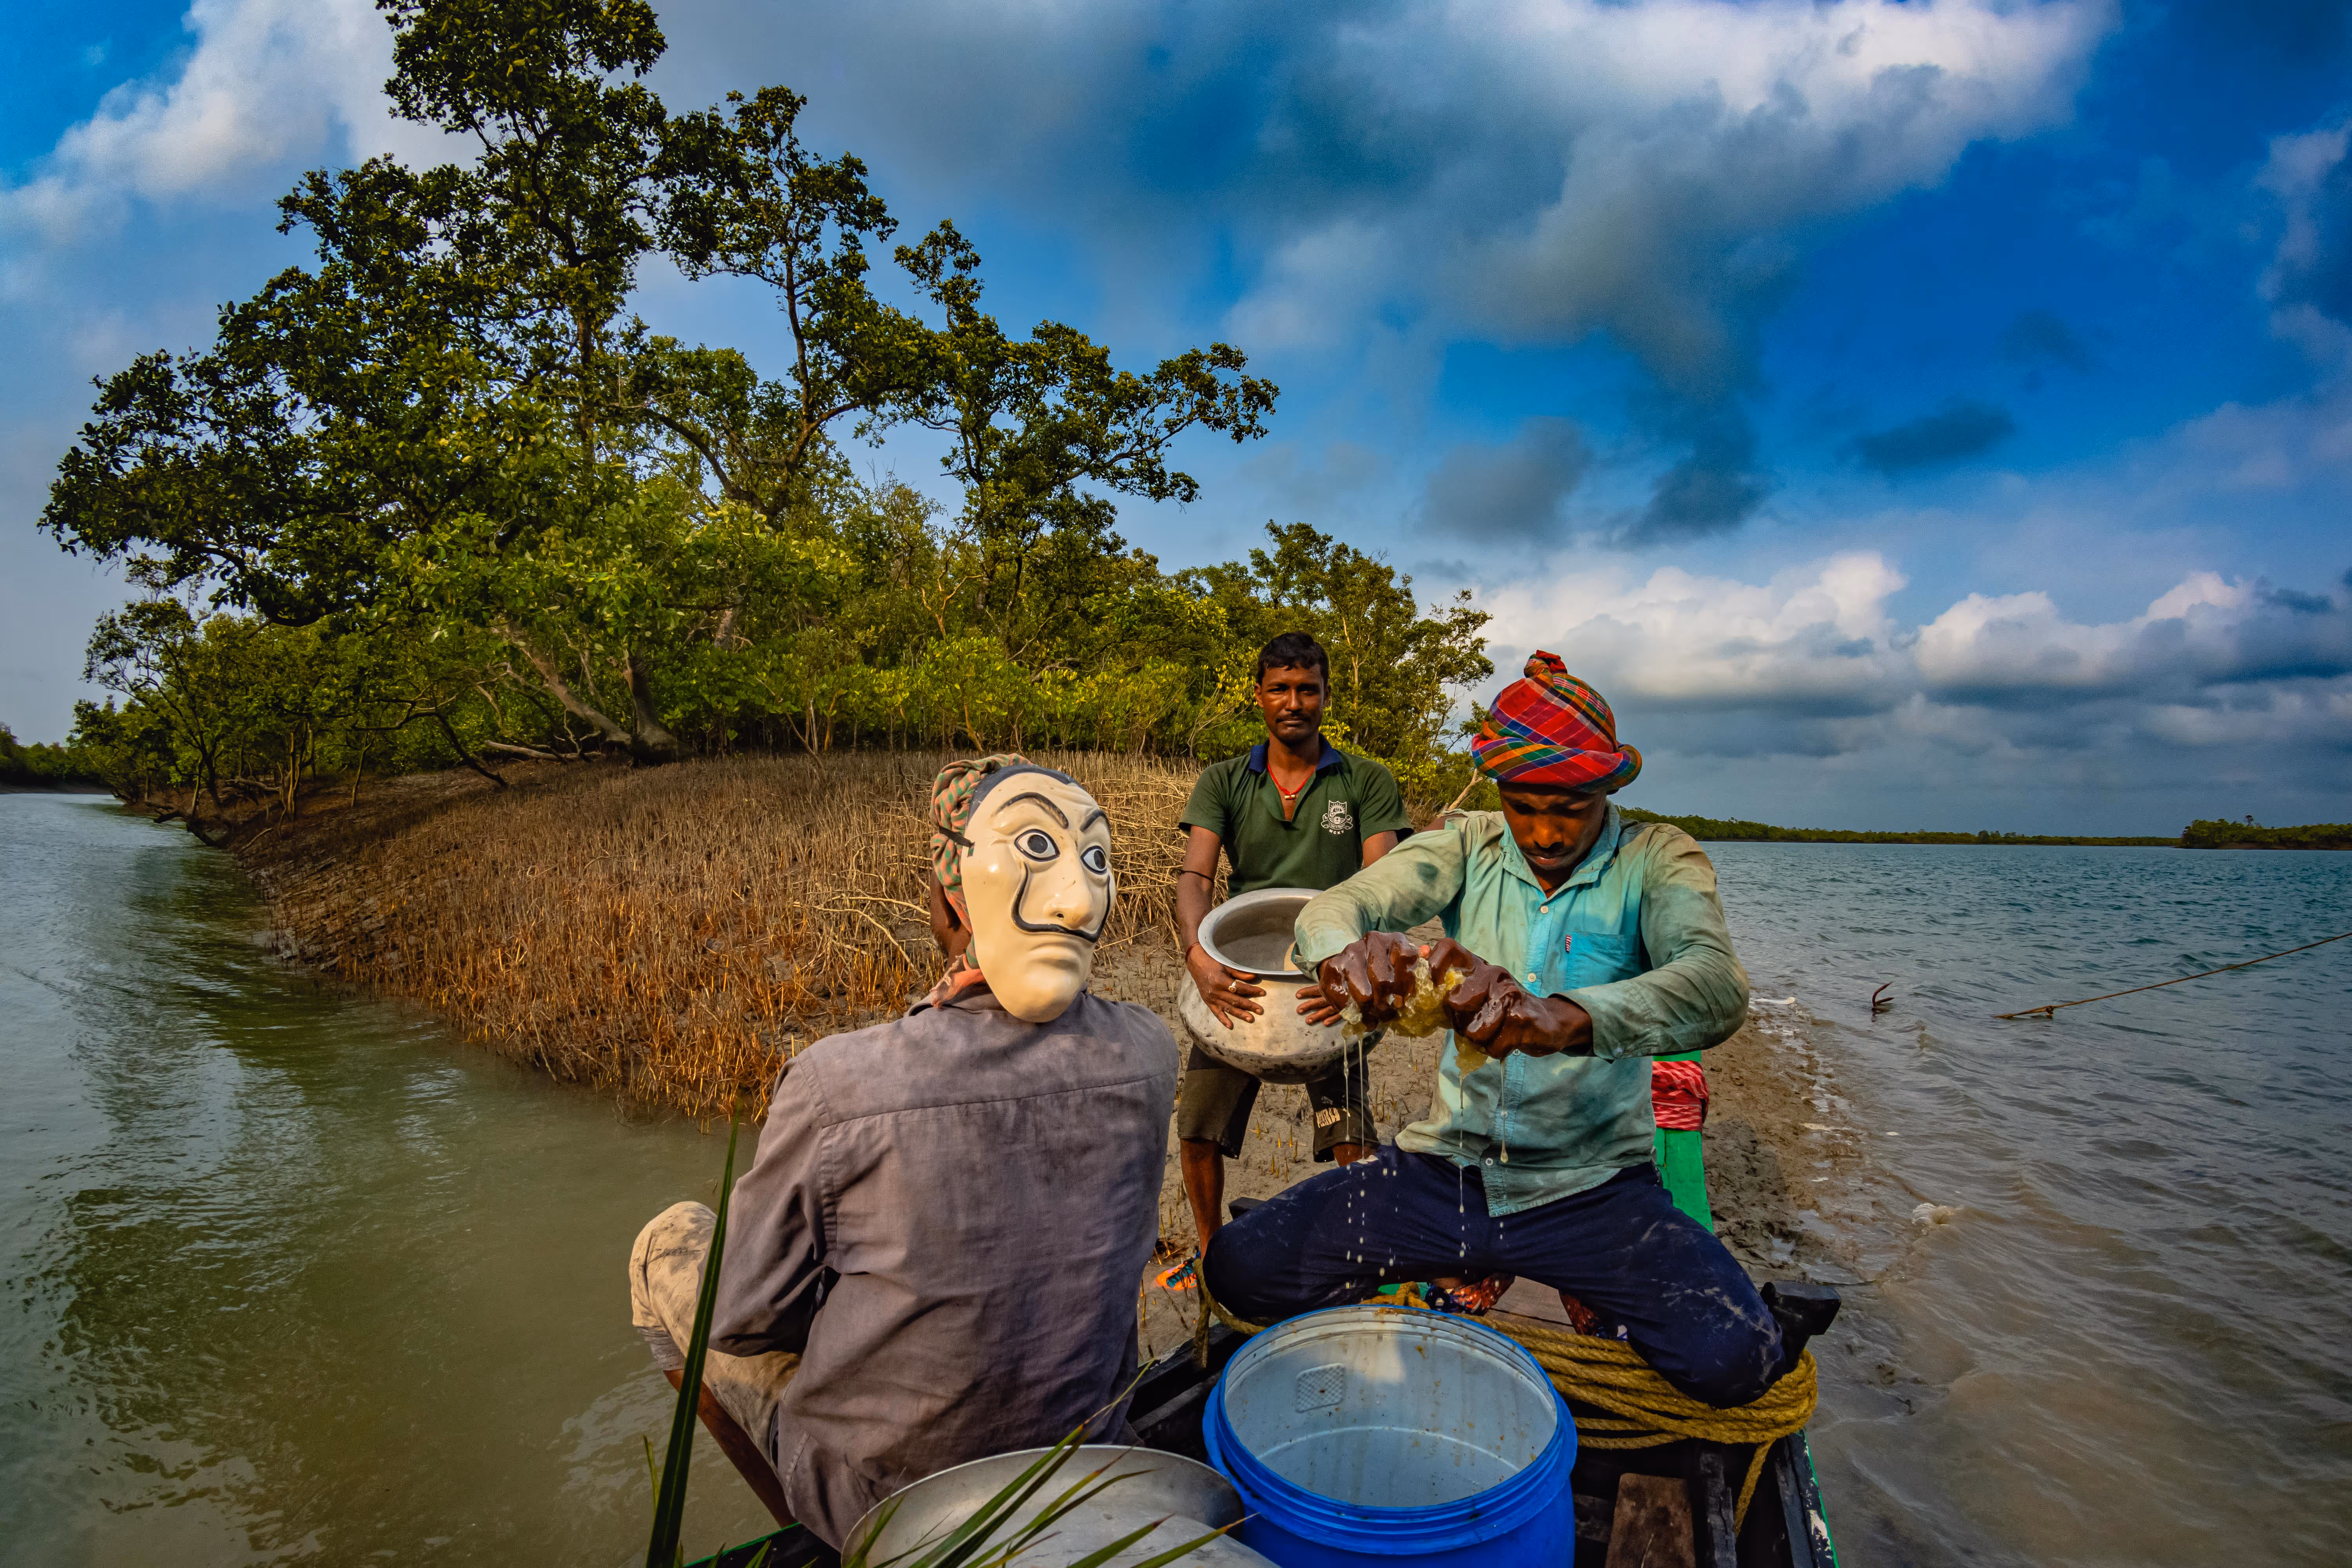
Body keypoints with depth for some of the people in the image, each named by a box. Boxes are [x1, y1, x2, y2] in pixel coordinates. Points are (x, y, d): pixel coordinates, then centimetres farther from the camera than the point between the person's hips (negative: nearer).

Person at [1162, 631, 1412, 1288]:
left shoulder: (1368, 783, 0)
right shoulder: (1223, 782, 3)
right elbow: (1194, 877, -11)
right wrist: (1198, 955, -31)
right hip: (1238, 980, 2)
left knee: (1350, 1137, -5)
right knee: (1197, 1127, 5)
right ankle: (1211, 1253, 30)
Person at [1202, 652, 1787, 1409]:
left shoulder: (1656, 859, -6)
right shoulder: (1468, 844, 0)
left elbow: (1717, 986, -26)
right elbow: (1336, 905, -15)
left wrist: (1568, 1019, -47)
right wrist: (1344, 948, -41)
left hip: (1589, 1185, -2)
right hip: (1448, 1165, 2)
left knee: (1735, 1359, -25)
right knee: (1240, 1267, -10)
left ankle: (1590, 1294, 11)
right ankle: (1461, 1265, 15)